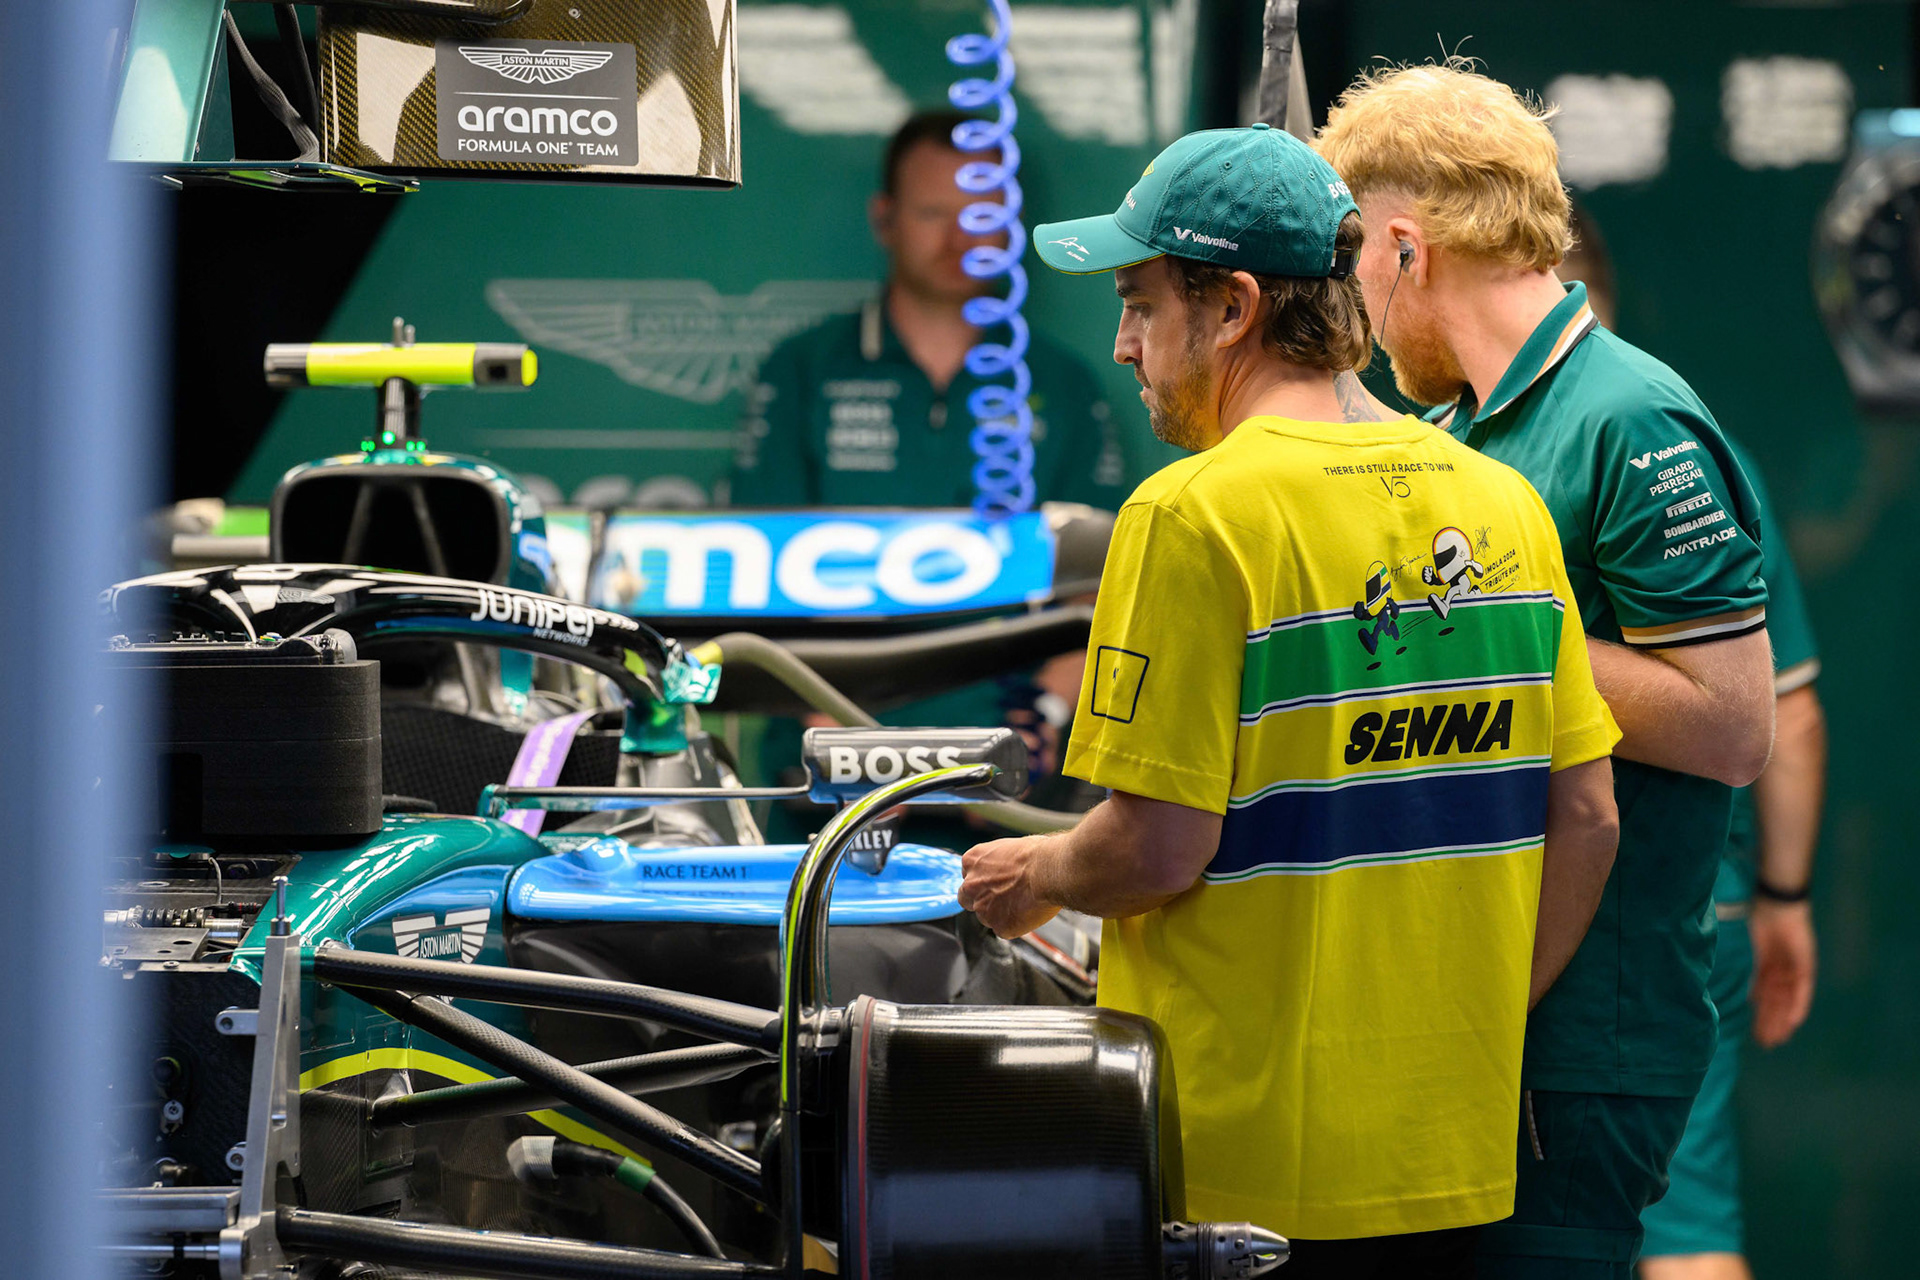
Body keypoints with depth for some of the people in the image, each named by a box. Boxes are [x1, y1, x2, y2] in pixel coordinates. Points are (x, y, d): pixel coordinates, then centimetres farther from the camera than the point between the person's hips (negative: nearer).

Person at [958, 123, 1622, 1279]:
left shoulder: (1197, 514, -14)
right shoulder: (1501, 503, 6)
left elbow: (1160, 847, -17)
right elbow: (1585, 818, 7)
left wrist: (1036, 877, 3)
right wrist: (1480, 1029, 16)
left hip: (1240, 1166, -6)